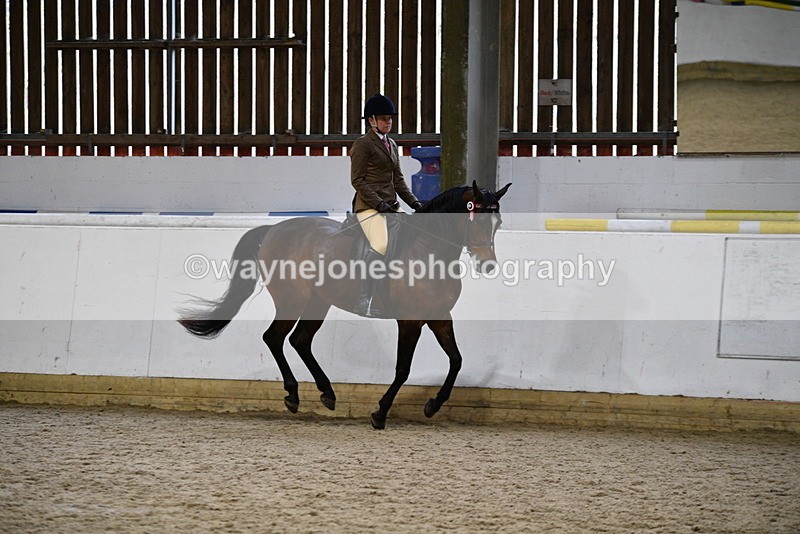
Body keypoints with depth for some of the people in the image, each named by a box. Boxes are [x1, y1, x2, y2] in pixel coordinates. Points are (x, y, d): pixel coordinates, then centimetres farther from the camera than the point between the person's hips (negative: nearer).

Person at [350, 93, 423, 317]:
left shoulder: (391, 145, 20)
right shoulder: (363, 144, -5)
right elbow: (357, 180, -10)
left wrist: (413, 202, 9)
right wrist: (378, 203, -17)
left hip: (391, 206, 9)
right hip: (369, 206, -9)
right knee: (381, 245, -28)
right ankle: (365, 299, -25)